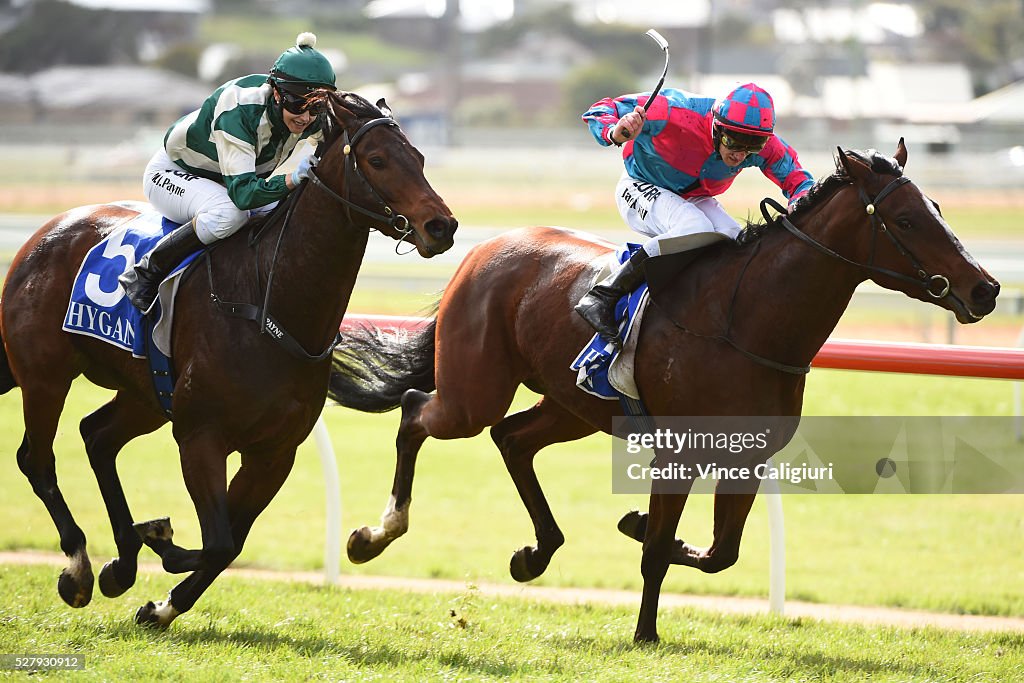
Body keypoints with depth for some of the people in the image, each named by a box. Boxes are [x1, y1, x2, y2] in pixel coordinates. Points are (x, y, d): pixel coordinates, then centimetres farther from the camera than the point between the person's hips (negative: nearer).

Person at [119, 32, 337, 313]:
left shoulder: (313, 118, -18)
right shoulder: (238, 110, -38)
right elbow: (242, 192, -43)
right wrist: (293, 179, -56)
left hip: (224, 181, 7)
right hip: (171, 174, -7)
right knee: (230, 212, -37)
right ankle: (145, 274, -23)